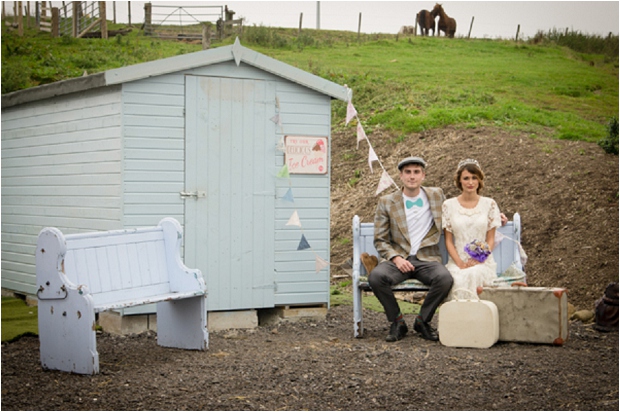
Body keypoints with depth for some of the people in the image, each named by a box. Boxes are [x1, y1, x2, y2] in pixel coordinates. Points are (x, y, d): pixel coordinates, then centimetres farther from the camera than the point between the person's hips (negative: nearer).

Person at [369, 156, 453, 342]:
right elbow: (380, 240, 6)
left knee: (445, 278, -32)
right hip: (398, 259, -1)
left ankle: (422, 321, -7)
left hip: (427, 259, 1)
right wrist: (396, 258, -13)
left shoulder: (437, 195, 11)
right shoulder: (386, 202, 6)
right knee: (376, 276, -32)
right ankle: (397, 322, -9)